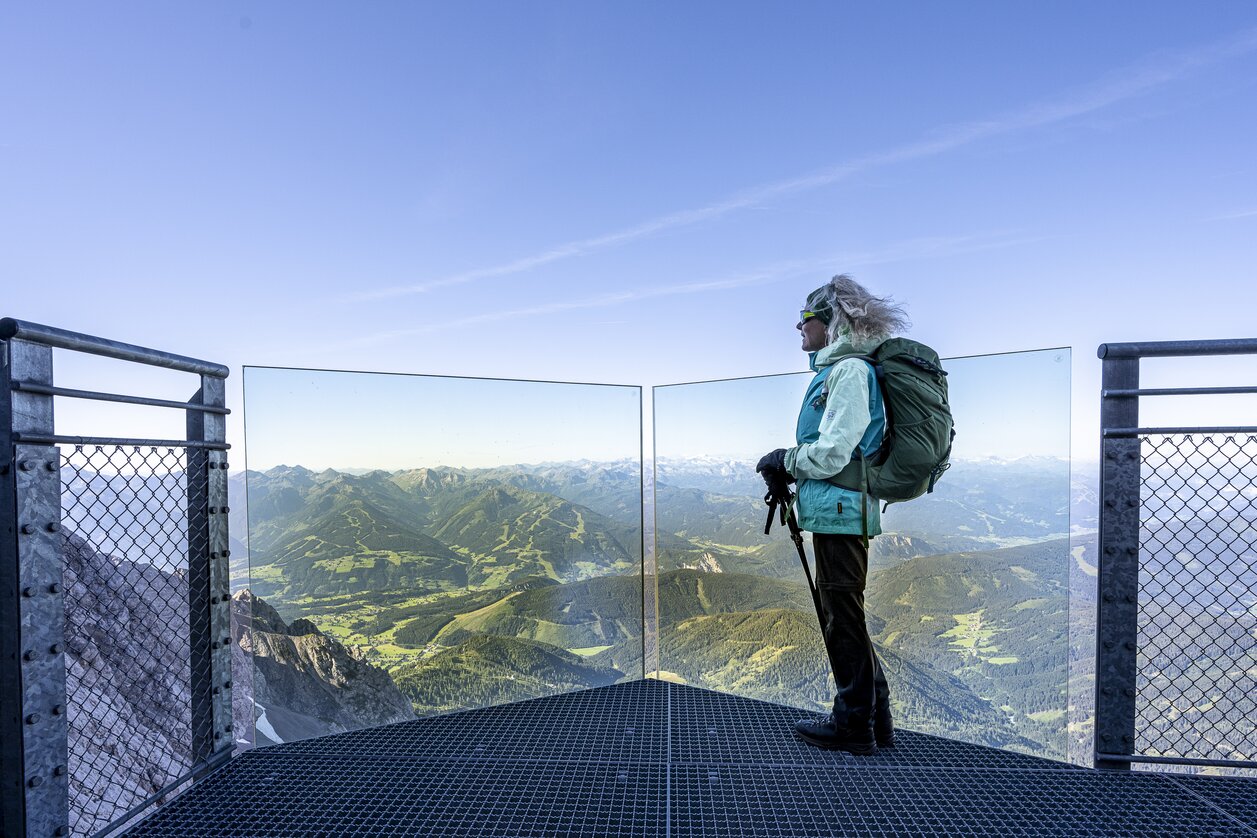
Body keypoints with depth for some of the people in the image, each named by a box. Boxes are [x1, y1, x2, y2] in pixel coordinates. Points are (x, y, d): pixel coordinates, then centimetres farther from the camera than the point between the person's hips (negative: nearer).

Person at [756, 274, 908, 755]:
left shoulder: (849, 371, -13)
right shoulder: (834, 369, 18)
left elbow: (833, 450, -19)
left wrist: (785, 461, -5)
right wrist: (790, 465, 9)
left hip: (840, 511, -10)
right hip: (837, 511, 10)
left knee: (842, 619, 0)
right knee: (842, 616, 17)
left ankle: (854, 727, 15)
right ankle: (874, 720, 30)